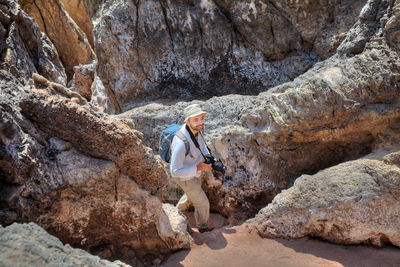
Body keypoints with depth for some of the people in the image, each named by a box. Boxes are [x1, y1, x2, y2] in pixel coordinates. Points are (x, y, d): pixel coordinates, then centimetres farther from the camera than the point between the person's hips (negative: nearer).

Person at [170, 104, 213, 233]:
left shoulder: (195, 128, -18)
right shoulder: (181, 143, -44)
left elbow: (201, 144, 6)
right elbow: (175, 171, -35)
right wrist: (199, 168, -31)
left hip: (194, 170, 8)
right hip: (184, 176, -8)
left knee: (193, 194, 33)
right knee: (202, 203, 9)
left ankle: (178, 211, 61)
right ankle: (203, 227, 39)